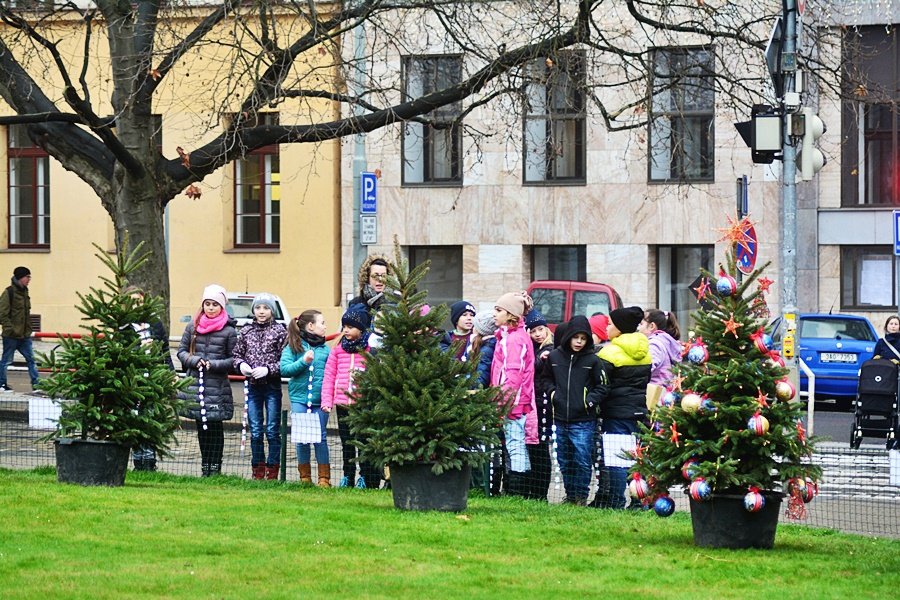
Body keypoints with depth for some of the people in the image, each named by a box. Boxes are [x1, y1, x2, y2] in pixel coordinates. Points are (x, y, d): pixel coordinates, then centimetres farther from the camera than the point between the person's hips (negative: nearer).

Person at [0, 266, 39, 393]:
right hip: (11, 335, -7)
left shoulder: (24, 292, 12)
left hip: (24, 335, 7)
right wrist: (11, 329, -19)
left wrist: (28, 329, 14)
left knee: (31, 359, 5)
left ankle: (36, 384, 7)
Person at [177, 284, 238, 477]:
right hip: (195, 384, 3)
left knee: (215, 427, -1)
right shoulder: (193, 326, 8)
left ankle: (215, 467, 3)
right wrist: (194, 361, -7)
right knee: (201, 427, 8)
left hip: (218, 386, -3)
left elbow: (233, 359, 0)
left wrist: (214, 364, -13)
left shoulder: (228, 331, -2)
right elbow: (182, 351, 12)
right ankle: (205, 467, 15)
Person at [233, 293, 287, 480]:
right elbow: (237, 354, 15)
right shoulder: (246, 331, 9)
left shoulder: (279, 331, -2)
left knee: (273, 431, -1)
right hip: (253, 387, 3)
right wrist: (241, 364, -5)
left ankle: (272, 472, 5)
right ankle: (258, 470, 15)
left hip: (272, 387, -3)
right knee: (255, 432, 6)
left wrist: (268, 369, -16)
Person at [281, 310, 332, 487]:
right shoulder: (293, 347, 1)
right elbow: (284, 369, -6)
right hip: (299, 397, -1)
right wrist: (303, 361, -16)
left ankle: (324, 477, 9)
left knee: (321, 438, 2)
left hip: (320, 399, 1)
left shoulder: (325, 349, 8)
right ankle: (305, 476, 14)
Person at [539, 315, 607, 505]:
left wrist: (590, 401, -9)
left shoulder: (592, 360, -4)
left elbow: (602, 387, 4)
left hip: (583, 421, -3)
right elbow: (545, 379, 20)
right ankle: (570, 495, 24)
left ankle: (581, 495, 7)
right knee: (565, 461, 12)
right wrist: (552, 392, 3)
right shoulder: (554, 356, 4)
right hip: (560, 420, 4)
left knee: (582, 460, -5)